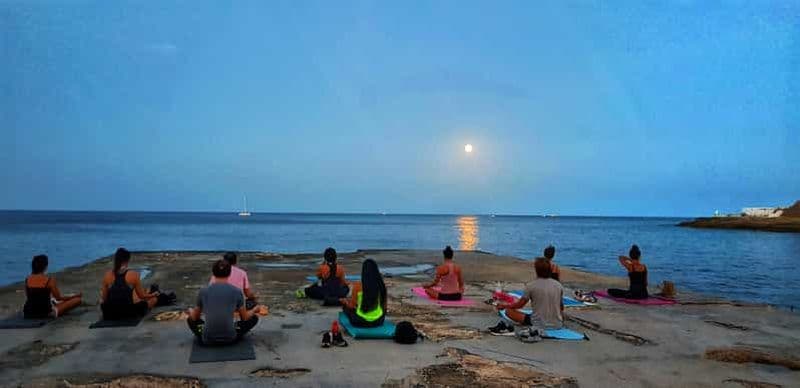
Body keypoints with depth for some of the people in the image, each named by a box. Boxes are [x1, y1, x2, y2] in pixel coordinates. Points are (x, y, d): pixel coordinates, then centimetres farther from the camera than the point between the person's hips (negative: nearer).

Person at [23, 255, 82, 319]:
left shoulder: (27, 280, -3)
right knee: (77, 300, 1)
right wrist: (76, 295, 9)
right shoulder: (50, 280, -17)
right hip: (46, 313, -6)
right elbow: (58, 298, -7)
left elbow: (29, 297, 11)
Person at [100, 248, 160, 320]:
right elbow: (142, 296, 3)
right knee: (153, 298, 20)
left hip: (109, 315, 3)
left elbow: (104, 298, 7)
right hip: (128, 314, -3)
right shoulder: (133, 274, -9)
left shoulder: (107, 275, -2)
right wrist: (153, 294, 24)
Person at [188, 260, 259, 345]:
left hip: (207, 340, 2)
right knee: (254, 317, 20)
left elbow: (195, 318, 16)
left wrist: (190, 311, 41)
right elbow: (245, 318, 10)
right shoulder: (237, 291, -2)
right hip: (230, 338, -2)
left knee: (190, 319, 30)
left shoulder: (203, 291, 2)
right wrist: (253, 311, 33)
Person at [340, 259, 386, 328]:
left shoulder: (357, 286, -17)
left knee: (345, 306, 23)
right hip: (378, 321, 4)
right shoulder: (381, 285, -8)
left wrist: (345, 301, 14)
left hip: (361, 322, -4)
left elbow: (352, 306, -7)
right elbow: (384, 306, 2)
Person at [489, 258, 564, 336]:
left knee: (509, 311, 5)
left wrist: (504, 306, 17)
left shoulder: (531, 285, -11)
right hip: (557, 325, 5)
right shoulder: (558, 285, 0)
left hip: (539, 325, -5)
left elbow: (519, 305, 0)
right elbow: (561, 308, 11)